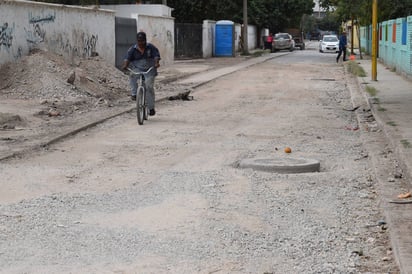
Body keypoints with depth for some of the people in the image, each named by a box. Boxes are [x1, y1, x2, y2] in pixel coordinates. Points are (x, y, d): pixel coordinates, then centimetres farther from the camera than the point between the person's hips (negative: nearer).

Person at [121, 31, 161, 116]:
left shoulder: (151, 47, -2)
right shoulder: (132, 49, 0)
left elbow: (156, 56, -14)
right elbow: (127, 58, -11)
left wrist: (156, 63, -35)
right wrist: (125, 65, -31)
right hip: (137, 69, 2)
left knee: (149, 87, -15)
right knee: (132, 75, -31)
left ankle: (151, 108, -7)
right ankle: (134, 93, -16)